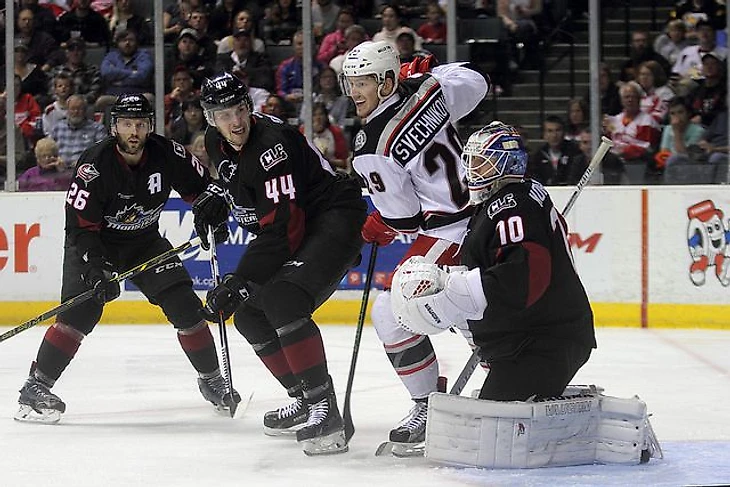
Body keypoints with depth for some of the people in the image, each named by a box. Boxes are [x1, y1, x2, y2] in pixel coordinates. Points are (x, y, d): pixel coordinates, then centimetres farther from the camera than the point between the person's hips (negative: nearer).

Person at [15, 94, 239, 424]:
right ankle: (35, 387, -20)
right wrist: (95, 269, -36)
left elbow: (201, 187, 3)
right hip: (94, 243, -4)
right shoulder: (95, 165, -26)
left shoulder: (168, 155, -15)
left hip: (145, 241, 4)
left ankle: (211, 380, 14)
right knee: (82, 309, -23)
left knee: (185, 305, -5)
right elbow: (80, 226, -25)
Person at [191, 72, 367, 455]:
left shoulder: (273, 144, -26)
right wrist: (217, 196, 9)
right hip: (299, 228, 10)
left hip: (334, 219, -10)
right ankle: (305, 399, 20)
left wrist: (238, 282, -31)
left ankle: (324, 408, -31)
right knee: (249, 315, 8)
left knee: (282, 301, -30)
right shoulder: (217, 143, 2)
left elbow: (282, 230, -31)